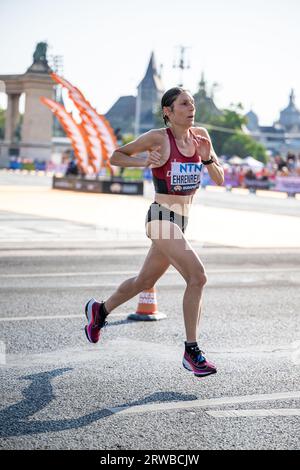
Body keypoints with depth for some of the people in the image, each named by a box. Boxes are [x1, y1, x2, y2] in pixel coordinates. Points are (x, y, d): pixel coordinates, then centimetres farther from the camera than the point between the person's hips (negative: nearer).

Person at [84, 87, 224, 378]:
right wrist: (143, 161, -15)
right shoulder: (157, 137, -9)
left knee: (145, 281, 21)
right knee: (197, 276, -21)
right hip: (162, 218, -7)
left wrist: (207, 157, -11)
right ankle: (191, 352, -15)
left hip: (181, 221, 7)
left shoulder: (200, 135, 6)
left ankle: (99, 310, 45)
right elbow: (115, 157, 2)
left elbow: (219, 180, 7)